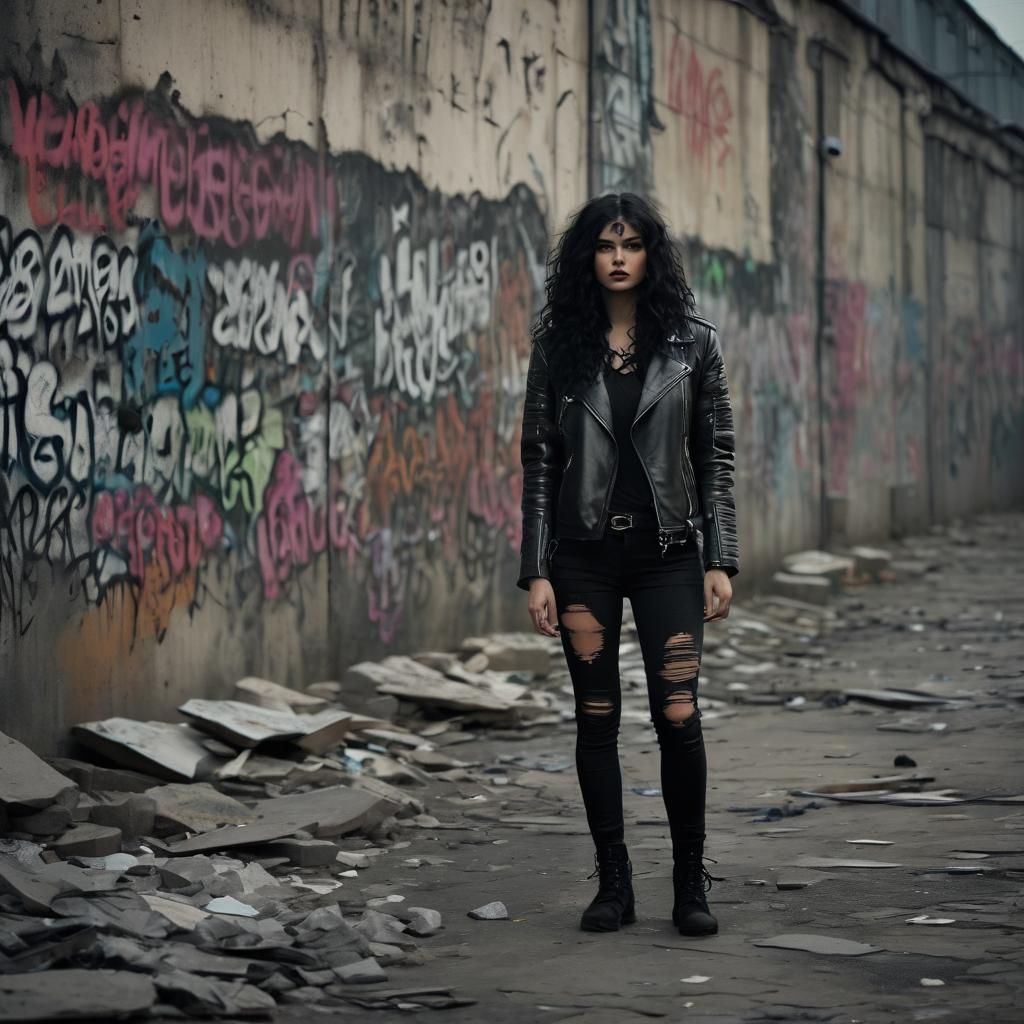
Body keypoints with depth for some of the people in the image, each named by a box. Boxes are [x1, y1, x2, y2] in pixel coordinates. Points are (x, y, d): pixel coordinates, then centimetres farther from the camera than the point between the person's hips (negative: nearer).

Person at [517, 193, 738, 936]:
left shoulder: (692, 342, 3)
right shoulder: (558, 345, 4)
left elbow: (717, 456, 3)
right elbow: (539, 461, 4)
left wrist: (720, 561, -4)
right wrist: (536, 571, -2)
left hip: (667, 548, -1)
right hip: (584, 552, 1)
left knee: (678, 714, -7)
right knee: (597, 718, 3)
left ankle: (691, 883, 6)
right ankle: (614, 883, 14)